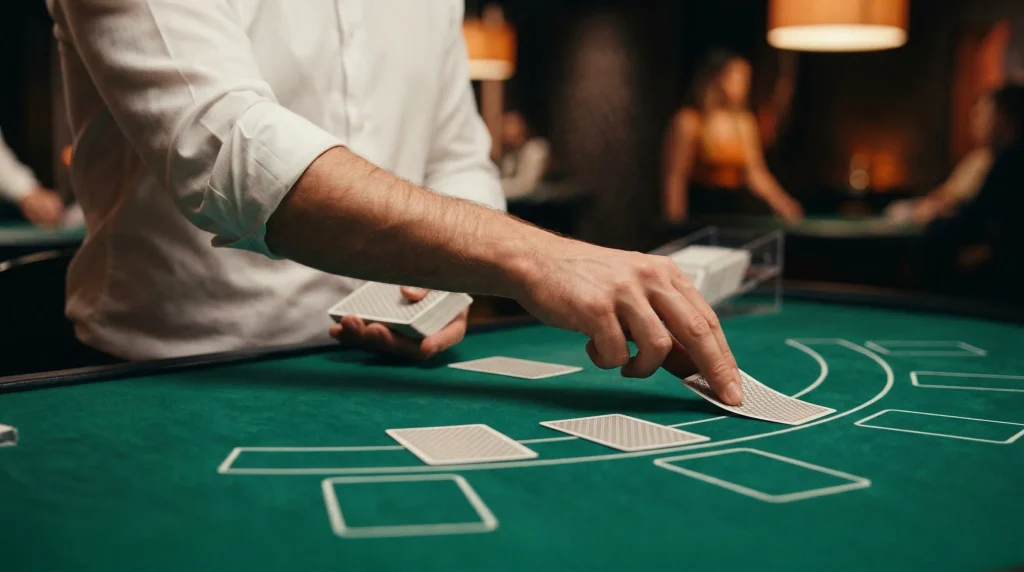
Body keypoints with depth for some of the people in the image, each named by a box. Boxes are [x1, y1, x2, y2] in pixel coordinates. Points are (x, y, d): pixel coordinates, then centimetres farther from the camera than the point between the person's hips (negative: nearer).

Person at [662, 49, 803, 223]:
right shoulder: (688, 121, -9)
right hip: (700, 210, -5)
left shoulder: (745, 122, 6)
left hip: (737, 208, 5)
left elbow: (756, 173, 11)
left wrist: (782, 203, -1)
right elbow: (674, 176, -10)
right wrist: (676, 221, -16)